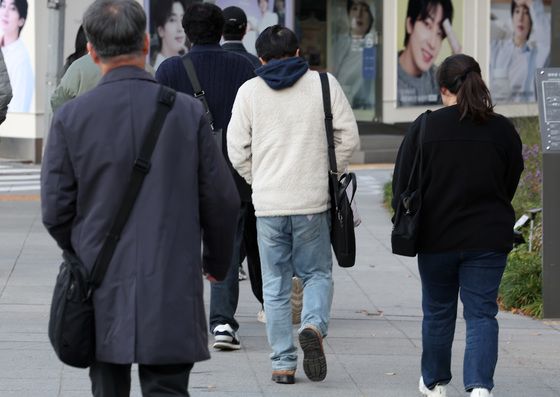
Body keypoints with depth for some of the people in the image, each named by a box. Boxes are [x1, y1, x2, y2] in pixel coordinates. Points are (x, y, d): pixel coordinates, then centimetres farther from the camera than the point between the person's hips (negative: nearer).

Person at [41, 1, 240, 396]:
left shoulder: (71, 117, -6)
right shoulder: (188, 112, -5)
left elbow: (56, 210, -3)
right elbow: (222, 200, -1)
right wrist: (217, 261, 17)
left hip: (103, 293, 1)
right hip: (172, 292, -1)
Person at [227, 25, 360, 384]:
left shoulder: (250, 91, 2)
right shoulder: (324, 85, 1)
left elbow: (237, 151, 1)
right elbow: (349, 138, 0)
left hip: (268, 204, 1)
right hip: (313, 202, -1)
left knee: (276, 284, 9)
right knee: (317, 273, 13)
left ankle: (283, 363, 8)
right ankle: (314, 326, -16)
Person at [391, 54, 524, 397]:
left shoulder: (425, 127, -8)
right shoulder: (503, 130, -4)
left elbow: (403, 184, -3)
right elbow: (511, 185, 7)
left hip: (436, 237, 0)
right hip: (488, 239, 0)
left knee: (438, 311, 16)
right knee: (482, 313, 3)